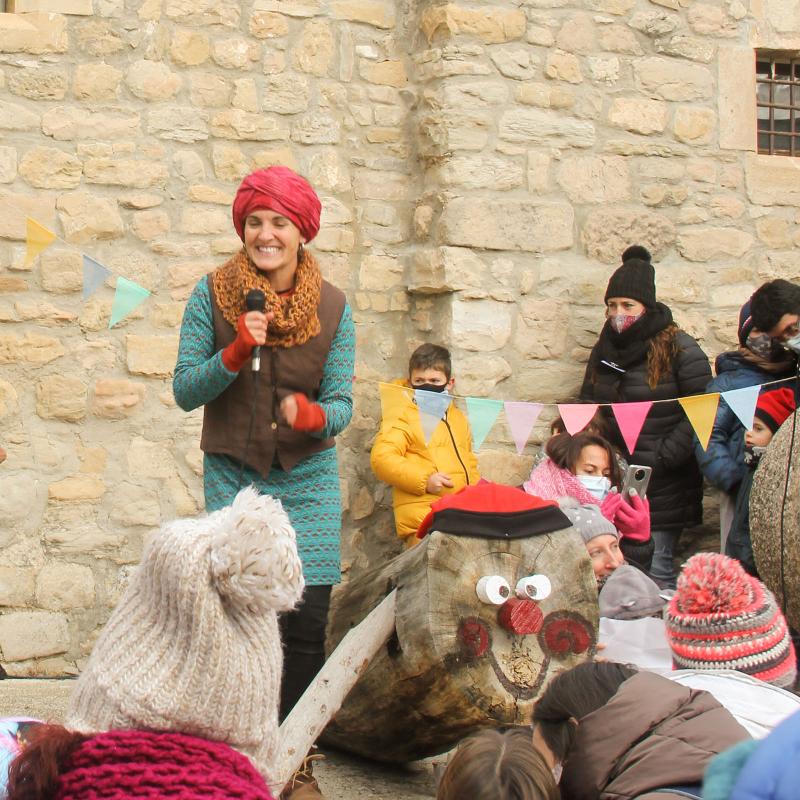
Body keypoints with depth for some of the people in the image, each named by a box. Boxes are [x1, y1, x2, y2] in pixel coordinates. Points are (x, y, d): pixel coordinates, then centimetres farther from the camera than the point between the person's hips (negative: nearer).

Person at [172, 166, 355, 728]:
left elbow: (342, 402, -1)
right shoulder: (213, 295, -2)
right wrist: (237, 352, -20)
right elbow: (185, 391, -4)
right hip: (233, 475, -1)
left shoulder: (332, 308, 1)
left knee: (308, 625, -4)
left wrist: (313, 416, -24)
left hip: (308, 477, 1)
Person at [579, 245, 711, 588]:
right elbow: (589, 406, 21)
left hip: (661, 485, -6)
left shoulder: (679, 348, -7)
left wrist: (661, 459, -14)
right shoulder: (605, 348, 13)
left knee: (654, 568, -7)